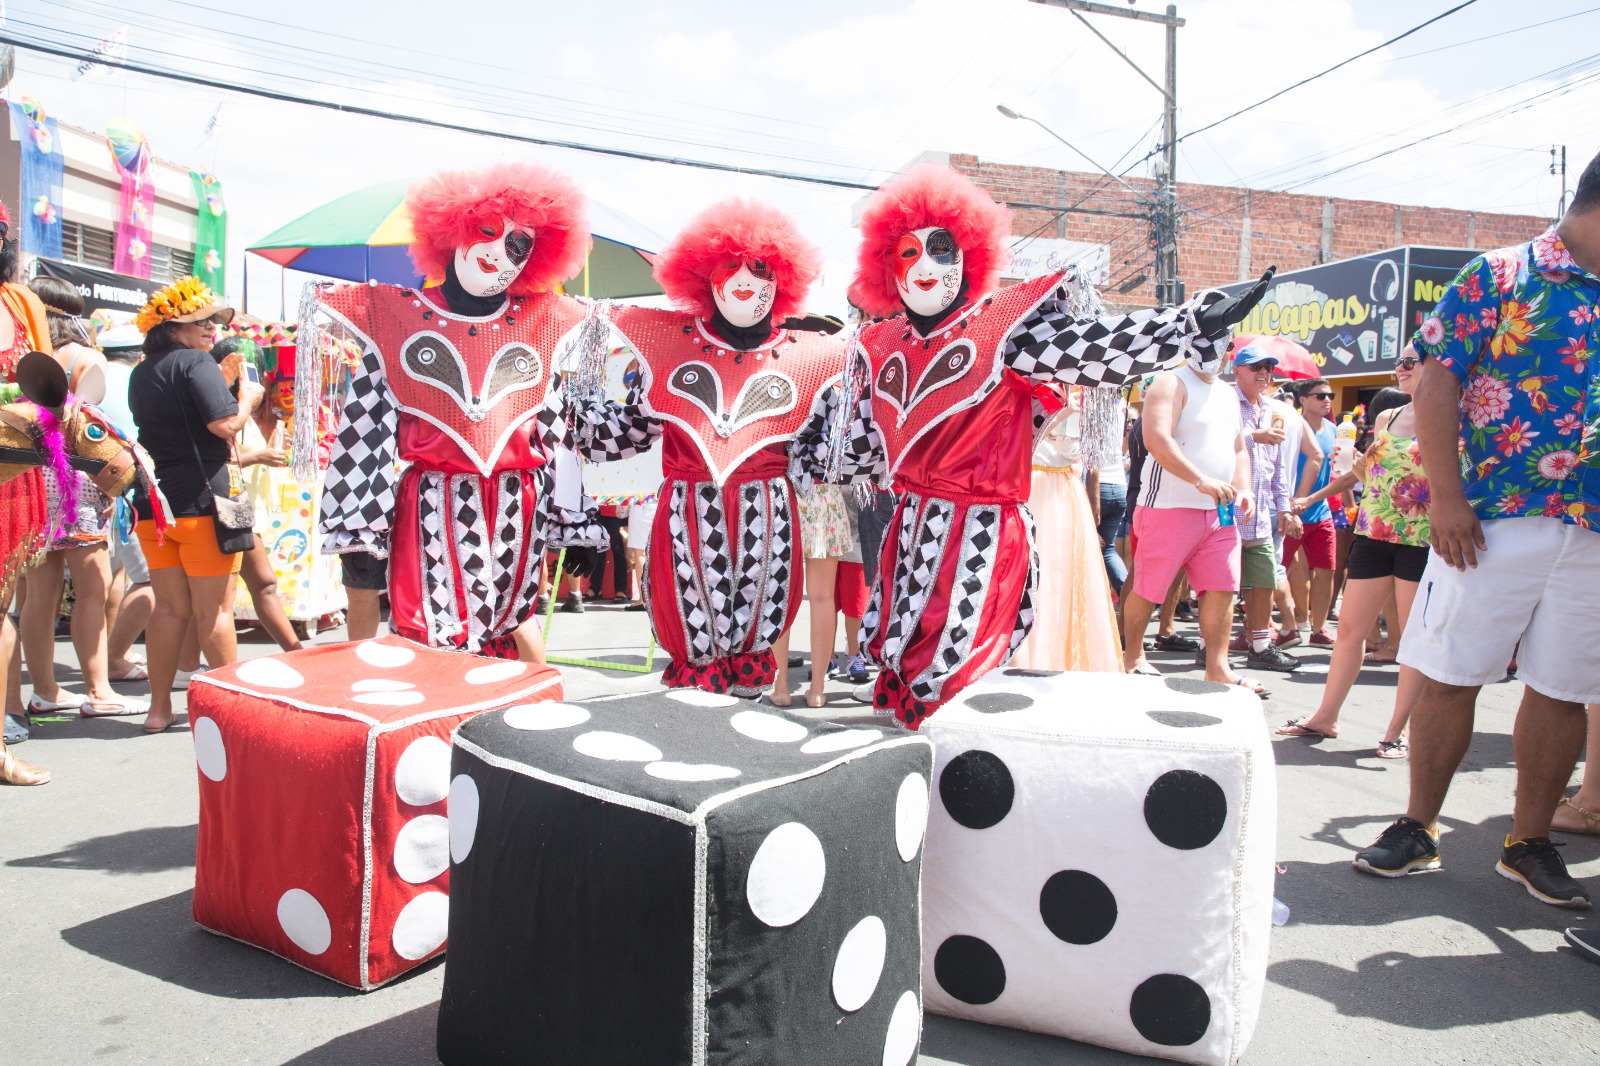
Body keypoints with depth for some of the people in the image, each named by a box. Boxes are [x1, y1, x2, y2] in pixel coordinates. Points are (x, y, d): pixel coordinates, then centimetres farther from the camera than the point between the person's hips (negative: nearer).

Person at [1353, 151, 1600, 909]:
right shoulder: (1501, 277, 0)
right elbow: (1437, 384, -7)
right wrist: (1446, 498, -14)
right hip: (1493, 519, -5)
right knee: (1449, 675, 0)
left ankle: (1530, 842, 22)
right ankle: (1419, 828, 14)